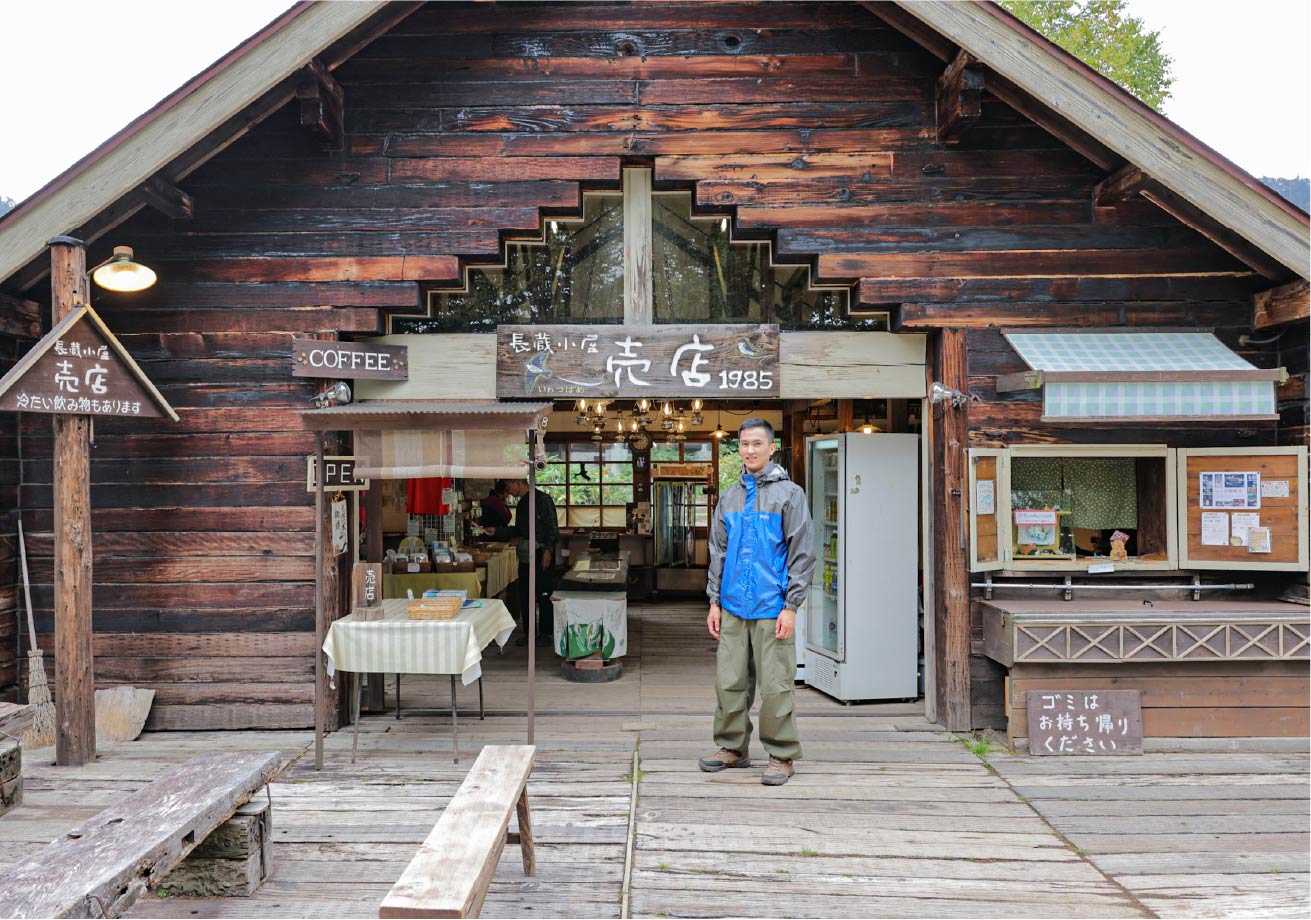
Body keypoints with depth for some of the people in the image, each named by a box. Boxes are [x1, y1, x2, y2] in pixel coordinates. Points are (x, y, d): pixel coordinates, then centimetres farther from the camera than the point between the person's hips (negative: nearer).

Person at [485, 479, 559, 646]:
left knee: (543, 595, -3)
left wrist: (548, 550, -20)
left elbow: (552, 526, -13)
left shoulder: (542, 499, -8)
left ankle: (545, 633, 5)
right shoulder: (521, 504, 18)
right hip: (525, 555, 8)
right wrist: (496, 531, 17)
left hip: (541, 554, -8)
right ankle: (529, 633, 17)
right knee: (524, 595, 8)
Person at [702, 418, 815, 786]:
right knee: (729, 682, 9)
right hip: (733, 607, 5)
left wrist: (791, 606, -10)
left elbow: (802, 553, -5)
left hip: (772, 608, -5)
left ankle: (781, 755, 12)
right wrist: (714, 600, 11)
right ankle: (732, 748, 23)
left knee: (775, 685, -1)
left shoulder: (789, 493, -1)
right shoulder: (729, 498, 14)